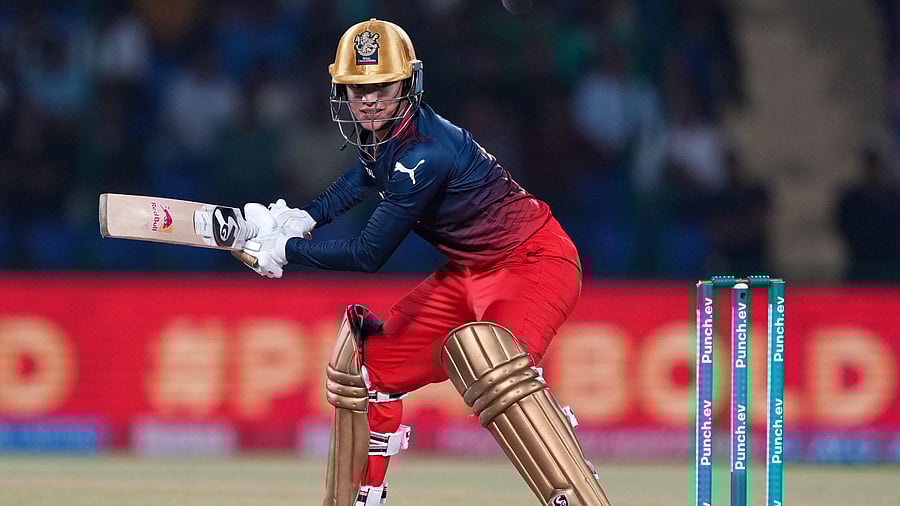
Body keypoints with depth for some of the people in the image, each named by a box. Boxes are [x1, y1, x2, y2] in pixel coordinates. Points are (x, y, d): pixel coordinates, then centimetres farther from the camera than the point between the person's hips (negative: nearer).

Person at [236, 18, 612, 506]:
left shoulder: (424, 152, -27)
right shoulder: (383, 132, -2)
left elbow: (368, 254, -24)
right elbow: (359, 180, 23)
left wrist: (285, 250, -14)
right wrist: (299, 220, 7)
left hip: (532, 262, -9)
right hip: (467, 273, 9)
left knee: (485, 356, -36)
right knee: (367, 362, 9)